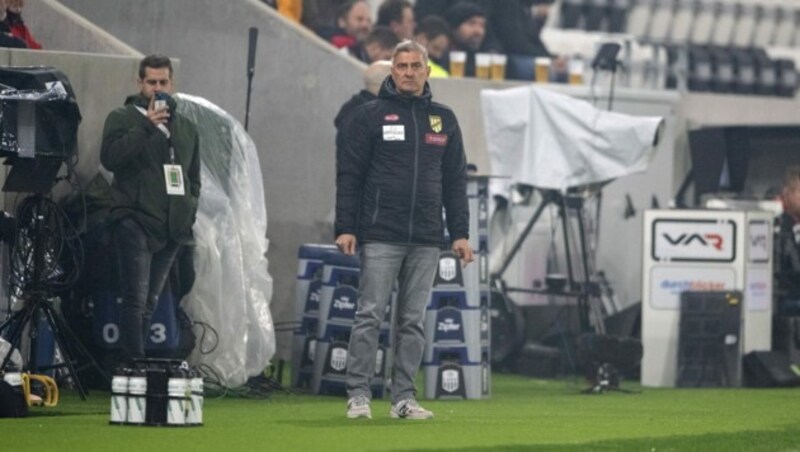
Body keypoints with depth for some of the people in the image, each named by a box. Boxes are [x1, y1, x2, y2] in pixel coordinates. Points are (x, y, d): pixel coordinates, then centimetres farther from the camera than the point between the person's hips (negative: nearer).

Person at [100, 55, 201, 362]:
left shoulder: (186, 128, 19)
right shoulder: (123, 118, 2)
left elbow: (194, 177, 28)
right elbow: (110, 157, -15)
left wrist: (190, 208, 11)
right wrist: (146, 126, -18)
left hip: (171, 228, 6)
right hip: (135, 222, -6)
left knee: (150, 302, 10)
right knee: (136, 299, -15)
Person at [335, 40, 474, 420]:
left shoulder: (444, 120, 13)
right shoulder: (370, 116, 1)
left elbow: (455, 182, 15)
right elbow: (349, 175, -1)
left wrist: (460, 234, 9)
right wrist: (345, 228, -8)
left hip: (426, 239, 4)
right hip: (380, 238, -4)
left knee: (414, 321, 5)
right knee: (370, 316, -5)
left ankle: (404, 397, 9)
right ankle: (358, 394, -2)